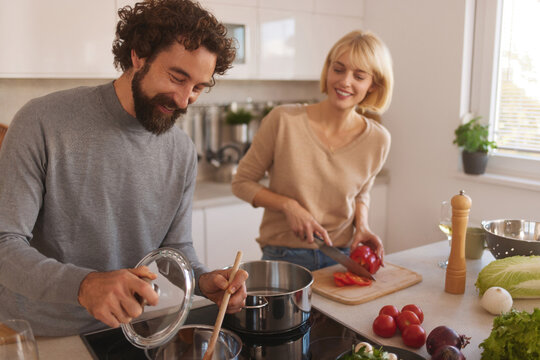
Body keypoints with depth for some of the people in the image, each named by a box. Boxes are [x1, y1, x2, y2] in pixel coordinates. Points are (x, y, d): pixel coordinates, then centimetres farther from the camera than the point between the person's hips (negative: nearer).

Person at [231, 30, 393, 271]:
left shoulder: (377, 140, -3)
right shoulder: (283, 120, -12)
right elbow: (242, 183, -2)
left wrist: (361, 225, -2)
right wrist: (288, 205, -15)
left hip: (342, 258, 3)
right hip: (283, 257, -2)